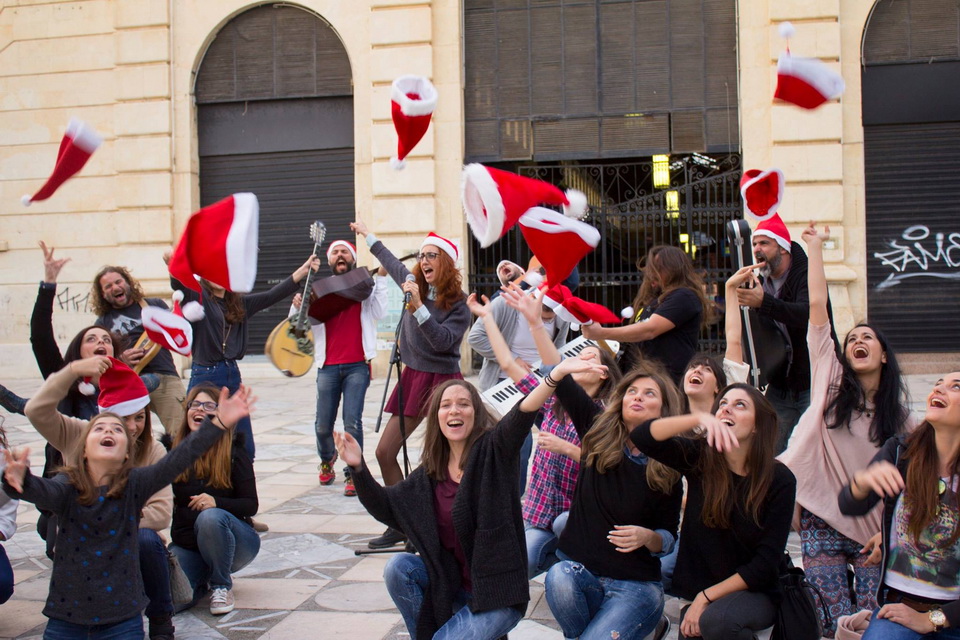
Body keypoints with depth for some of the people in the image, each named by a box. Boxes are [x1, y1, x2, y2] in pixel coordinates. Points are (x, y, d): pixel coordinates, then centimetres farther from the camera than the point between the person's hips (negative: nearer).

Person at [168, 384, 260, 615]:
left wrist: (216, 502, -27)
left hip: (233, 543, -2)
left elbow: (251, 505, -9)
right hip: (186, 544, 2)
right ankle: (204, 577, 11)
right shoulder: (174, 449, 0)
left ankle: (221, 585, -10)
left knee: (210, 517, -35)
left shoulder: (233, 452, -5)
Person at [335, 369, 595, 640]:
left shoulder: (493, 451, -12)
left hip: (499, 593, -6)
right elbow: (386, 506, 6)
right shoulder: (430, 471, 4)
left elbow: (521, 416, -30)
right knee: (398, 567, -14)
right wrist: (358, 466, -8)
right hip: (453, 584, 6)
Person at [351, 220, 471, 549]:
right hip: (412, 378, 6)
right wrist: (367, 235, 39)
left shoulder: (459, 303, -10)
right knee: (384, 452, 5)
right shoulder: (414, 286, 6)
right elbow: (391, 262, 25)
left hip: (442, 382, -6)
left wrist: (419, 307, -27)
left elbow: (444, 341, -23)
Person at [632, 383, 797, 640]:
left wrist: (706, 596, -16)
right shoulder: (700, 459, -5)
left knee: (716, 619, -31)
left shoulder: (780, 481, -11)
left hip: (756, 593, -2)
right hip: (698, 592, 2)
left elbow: (766, 561, -12)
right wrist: (699, 418, -34)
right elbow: (642, 436, -20)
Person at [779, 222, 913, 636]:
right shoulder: (831, 379, 2)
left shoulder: (899, 418, 7)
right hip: (821, 521, -1)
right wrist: (815, 246, 1)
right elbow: (817, 307, -2)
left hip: (871, 527, 1)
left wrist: (889, 532, -9)